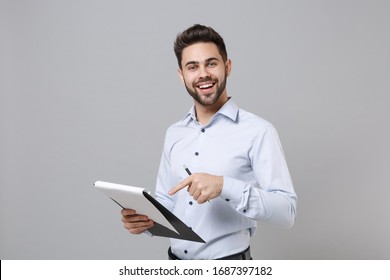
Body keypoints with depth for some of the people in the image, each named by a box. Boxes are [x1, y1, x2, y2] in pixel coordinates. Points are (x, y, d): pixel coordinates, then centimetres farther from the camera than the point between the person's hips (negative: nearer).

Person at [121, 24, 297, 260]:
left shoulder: (258, 131, -14)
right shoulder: (174, 134, 5)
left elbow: (286, 211, -19)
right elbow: (167, 201, 10)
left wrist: (223, 186, -30)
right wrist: (143, 219, -10)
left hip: (228, 261, -5)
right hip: (175, 258, 5)